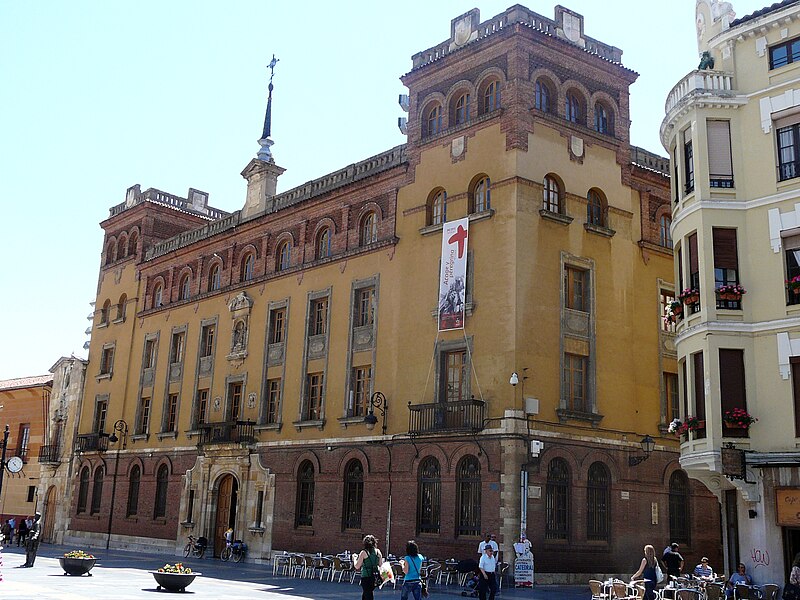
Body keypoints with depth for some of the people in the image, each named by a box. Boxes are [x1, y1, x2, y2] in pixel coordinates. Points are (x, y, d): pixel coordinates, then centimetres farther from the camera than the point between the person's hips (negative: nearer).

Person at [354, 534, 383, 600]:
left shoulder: (363, 553, -9)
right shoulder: (378, 552, 3)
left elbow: (357, 566, -5)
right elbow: (381, 565, 9)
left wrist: (355, 558, 12)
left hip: (366, 577, -5)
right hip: (375, 577, 5)